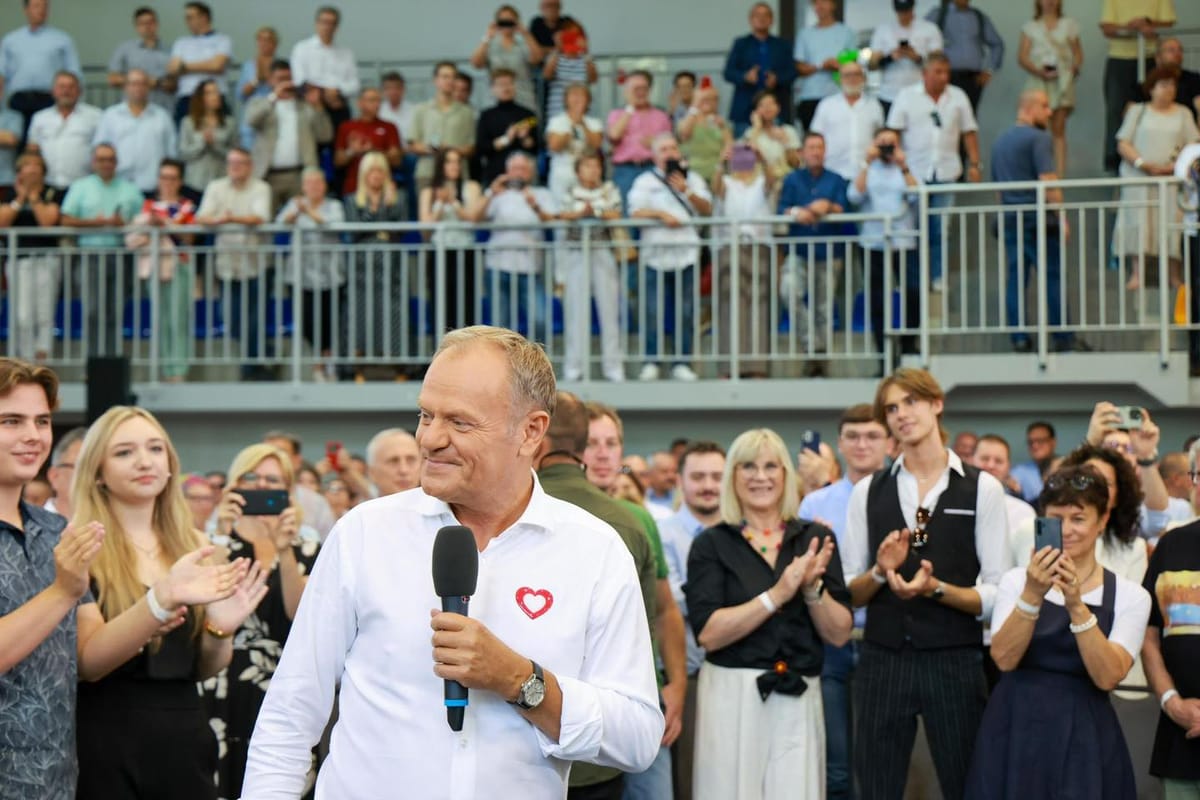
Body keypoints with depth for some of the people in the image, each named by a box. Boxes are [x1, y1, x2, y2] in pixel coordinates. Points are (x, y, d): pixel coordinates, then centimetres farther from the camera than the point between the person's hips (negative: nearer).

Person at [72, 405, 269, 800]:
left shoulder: (193, 545, 8)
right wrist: (161, 600, -30)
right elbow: (85, 662, -16)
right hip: (106, 745, -4)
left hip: (184, 741, 4)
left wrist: (220, 629, -9)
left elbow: (205, 669, 13)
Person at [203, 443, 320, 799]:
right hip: (225, 690, -1)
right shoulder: (217, 539, 7)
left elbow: (301, 614, -6)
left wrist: (284, 552, -17)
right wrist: (220, 536, -18)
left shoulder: (305, 546, 9)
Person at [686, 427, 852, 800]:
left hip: (799, 700, 2)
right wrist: (777, 594, -19)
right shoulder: (711, 544, 0)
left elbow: (839, 635, 4)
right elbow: (708, 633, -12)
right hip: (732, 697, -2)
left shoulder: (814, 539, 6)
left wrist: (813, 589, -13)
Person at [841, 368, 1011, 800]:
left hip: (955, 662, -2)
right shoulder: (867, 491, 8)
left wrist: (936, 588, -19)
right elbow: (848, 593, 8)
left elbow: (997, 594, -5)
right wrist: (880, 573, -12)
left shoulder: (981, 488, 0)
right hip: (882, 661, 2)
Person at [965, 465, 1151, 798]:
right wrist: (1032, 595, -24)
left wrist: (1076, 605, -23)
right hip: (1015, 729, 1)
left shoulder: (1130, 596, 1)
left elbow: (1107, 677, -13)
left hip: (1084, 736, 0)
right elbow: (1004, 658, -11)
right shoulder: (1017, 580, 3)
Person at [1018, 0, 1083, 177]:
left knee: (1059, 129, -5)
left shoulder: (1068, 25, 15)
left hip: (1062, 81, 0)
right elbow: (1022, 57, 4)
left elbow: (1078, 53, 15)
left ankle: (1060, 173, -9)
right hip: (1038, 81, 0)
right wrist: (1038, 71, -13)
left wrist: (1075, 67, -6)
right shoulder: (1030, 27, 12)